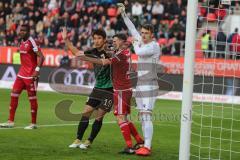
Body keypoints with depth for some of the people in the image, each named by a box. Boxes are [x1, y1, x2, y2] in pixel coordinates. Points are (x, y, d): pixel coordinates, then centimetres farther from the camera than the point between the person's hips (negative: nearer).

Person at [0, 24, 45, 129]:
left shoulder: (31, 42, -14)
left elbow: (41, 57, -18)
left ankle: (34, 123, 8)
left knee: (32, 98, -1)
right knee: (14, 94, 5)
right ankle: (10, 121, 9)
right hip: (22, 73, 9)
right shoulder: (22, 42, 12)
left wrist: (37, 70, -25)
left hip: (31, 75, -9)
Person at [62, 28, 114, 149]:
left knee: (99, 116, -3)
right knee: (86, 112, 2)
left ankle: (89, 142, 8)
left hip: (109, 90, -6)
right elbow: (76, 52, 17)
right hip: (98, 88, 6)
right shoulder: (93, 52, 5)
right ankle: (78, 140, 9)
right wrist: (66, 40, 14)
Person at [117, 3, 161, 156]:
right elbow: (132, 28, 20)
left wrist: (135, 44, 1)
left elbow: (139, 52, -21)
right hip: (140, 86, 9)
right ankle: (145, 146, 11)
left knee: (147, 116, -15)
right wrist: (123, 13, 18)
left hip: (150, 87, -9)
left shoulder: (154, 46, -10)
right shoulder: (143, 42, 12)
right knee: (142, 117, 8)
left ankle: (147, 147, -18)